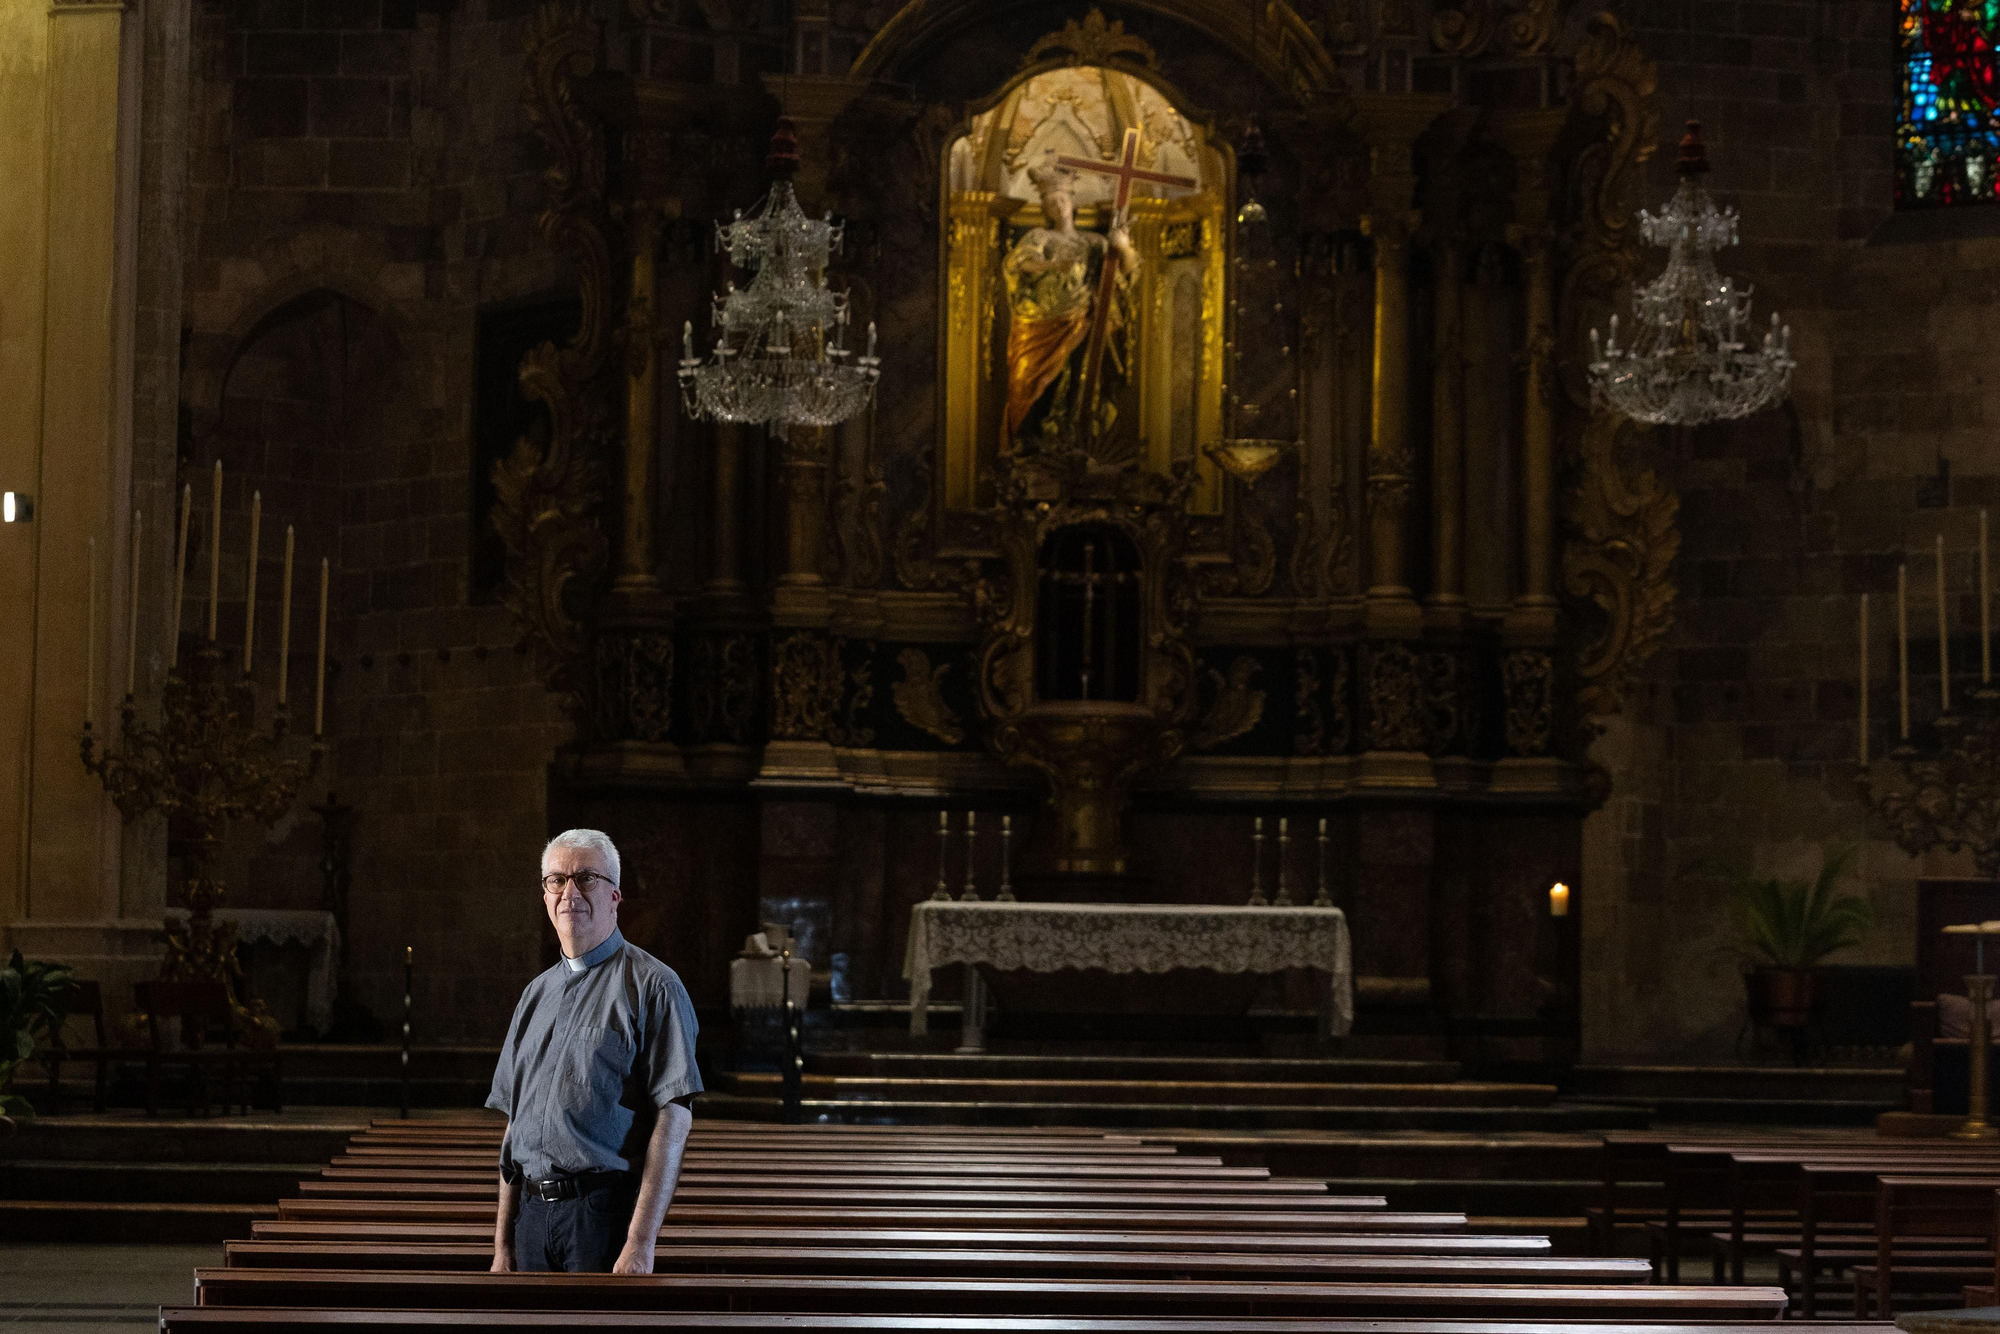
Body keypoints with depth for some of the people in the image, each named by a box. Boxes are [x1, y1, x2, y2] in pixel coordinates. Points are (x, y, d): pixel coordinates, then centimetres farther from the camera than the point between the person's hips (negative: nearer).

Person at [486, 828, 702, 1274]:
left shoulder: (650, 986, -4)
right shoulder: (538, 994, 17)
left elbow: (674, 1118, -11)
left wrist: (641, 1243, -18)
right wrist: (502, 1245, 13)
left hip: (605, 1209, -6)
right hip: (534, 1211, 6)